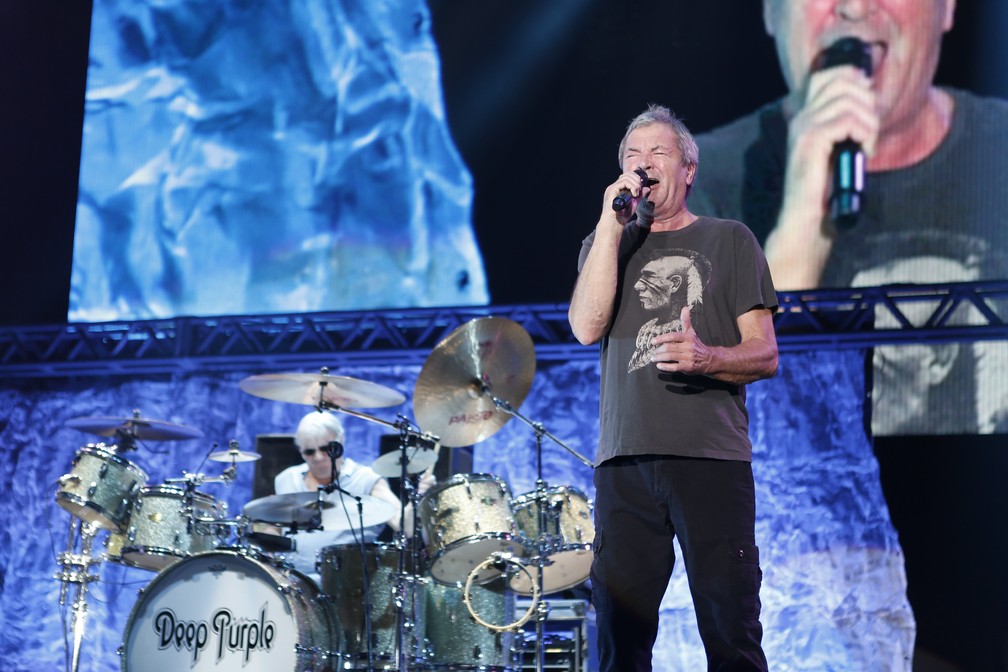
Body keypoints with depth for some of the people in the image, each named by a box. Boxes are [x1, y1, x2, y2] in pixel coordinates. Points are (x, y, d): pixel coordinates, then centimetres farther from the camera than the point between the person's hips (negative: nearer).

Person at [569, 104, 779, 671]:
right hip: (624, 460, 2)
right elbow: (586, 327, 0)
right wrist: (612, 225, -1)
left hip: (712, 457, -2)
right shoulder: (605, 246, 20)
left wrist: (707, 358, -15)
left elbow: (765, 356, 7)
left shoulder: (729, 241, 13)